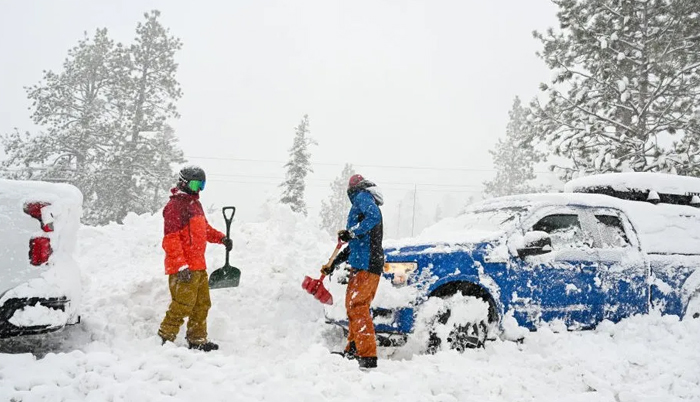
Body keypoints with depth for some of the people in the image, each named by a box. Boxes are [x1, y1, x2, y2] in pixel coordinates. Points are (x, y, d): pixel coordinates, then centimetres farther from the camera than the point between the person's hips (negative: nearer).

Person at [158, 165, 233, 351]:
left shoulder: (195, 203, 18)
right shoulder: (175, 205, -12)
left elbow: (204, 229, 29)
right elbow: (170, 239, -19)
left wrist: (221, 238, 12)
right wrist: (181, 266, -24)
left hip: (199, 266, 10)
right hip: (184, 269, -10)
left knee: (202, 305, 16)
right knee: (182, 306, -7)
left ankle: (198, 340, 27)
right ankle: (164, 339, 7)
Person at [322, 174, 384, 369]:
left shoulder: (362, 196, 1)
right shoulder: (363, 203, 29)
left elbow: (374, 216, -23)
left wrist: (352, 232, -20)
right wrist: (334, 263, 32)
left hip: (365, 265, -10)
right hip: (365, 264, 10)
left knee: (356, 307, -13)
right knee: (354, 306, 17)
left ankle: (368, 357, -16)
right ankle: (352, 351, 26)